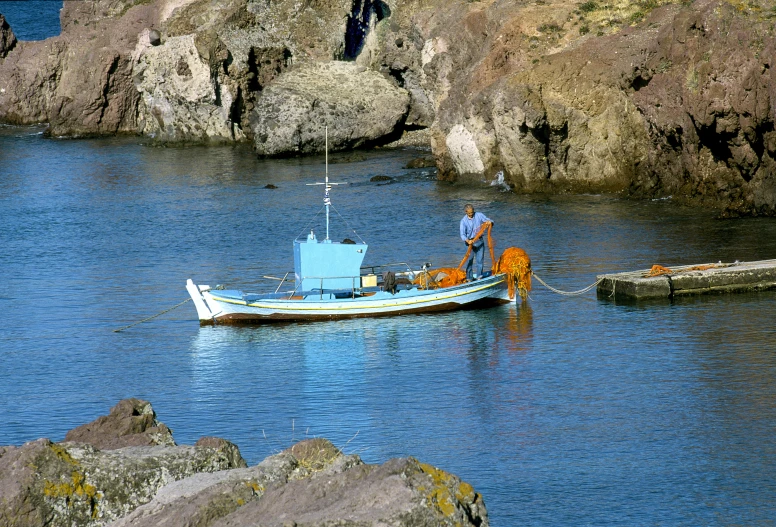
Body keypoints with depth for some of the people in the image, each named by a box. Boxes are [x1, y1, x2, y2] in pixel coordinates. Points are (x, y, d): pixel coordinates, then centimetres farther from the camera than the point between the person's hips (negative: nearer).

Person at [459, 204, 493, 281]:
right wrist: (467, 241, -33)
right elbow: (462, 234, -13)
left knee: (480, 259, 2)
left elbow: (490, 221, 0)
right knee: (470, 259, -3)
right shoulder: (463, 221, -8)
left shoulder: (479, 215, -3)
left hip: (480, 241, 2)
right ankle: (469, 278, 3)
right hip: (470, 241, -2)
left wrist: (489, 222, -26)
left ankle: (479, 276, 10)